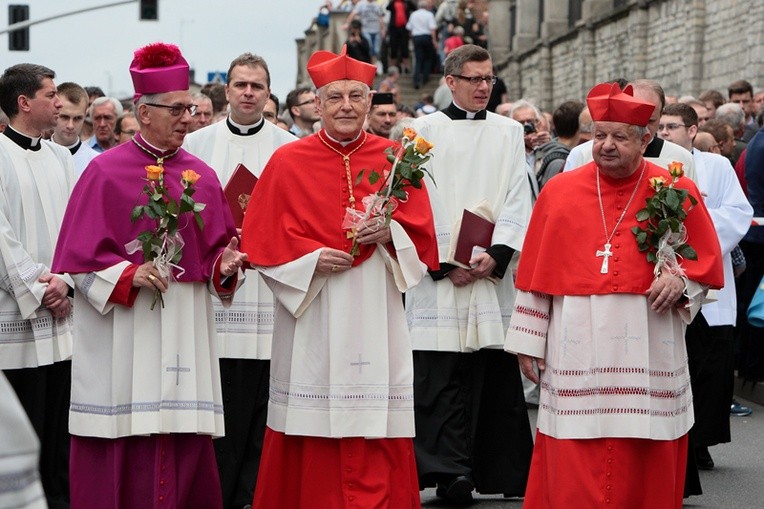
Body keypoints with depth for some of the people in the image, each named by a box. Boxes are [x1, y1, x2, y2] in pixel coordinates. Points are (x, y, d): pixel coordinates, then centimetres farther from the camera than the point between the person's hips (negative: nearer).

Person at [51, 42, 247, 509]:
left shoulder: (202, 176, 11)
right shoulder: (106, 172, -2)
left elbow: (218, 248, 15)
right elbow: (80, 256, -5)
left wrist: (224, 267, -6)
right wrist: (129, 275, -19)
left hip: (187, 335, 4)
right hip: (124, 342, -4)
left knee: (188, 455, 2)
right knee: (125, 454, -4)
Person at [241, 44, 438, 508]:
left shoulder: (394, 160, 7)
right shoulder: (288, 162, 3)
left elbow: (422, 233, 8)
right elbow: (263, 242, 2)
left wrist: (390, 232, -13)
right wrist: (311, 258, -13)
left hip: (375, 313, 1)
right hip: (311, 314, -1)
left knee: (376, 434, -2)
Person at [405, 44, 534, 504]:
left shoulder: (509, 132, 13)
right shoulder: (425, 130, 6)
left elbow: (518, 200, 7)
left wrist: (496, 254, -8)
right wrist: (443, 263, -9)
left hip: (493, 271, 2)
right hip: (437, 272, -2)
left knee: (493, 370, 0)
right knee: (441, 374, -7)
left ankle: (500, 472, 5)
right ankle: (449, 470, -8)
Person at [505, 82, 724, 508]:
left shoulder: (677, 192, 4)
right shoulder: (560, 192, 7)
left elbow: (706, 263, 7)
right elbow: (537, 273, 9)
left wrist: (680, 280, -14)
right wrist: (529, 341, 7)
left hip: (648, 350, 0)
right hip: (577, 350, 1)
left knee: (643, 471, 3)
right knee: (572, 474, -1)